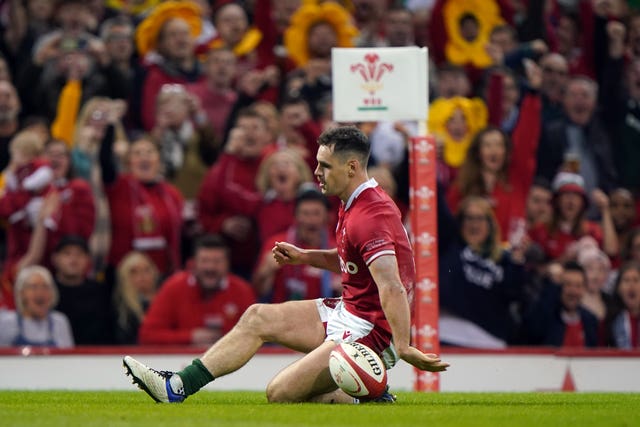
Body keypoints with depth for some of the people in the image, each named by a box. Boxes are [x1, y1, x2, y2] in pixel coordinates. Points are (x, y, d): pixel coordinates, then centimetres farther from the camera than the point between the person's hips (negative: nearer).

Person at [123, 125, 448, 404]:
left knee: (281, 393, -16)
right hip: (347, 311, 11)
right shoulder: (354, 204, 8)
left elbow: (392, 288, -34)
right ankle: (177, 387, 14)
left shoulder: (370, 217, -25)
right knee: (258, 318, 12)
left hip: (371, 329, -11)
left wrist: (402, 348, -42)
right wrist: (305, 256, 13)